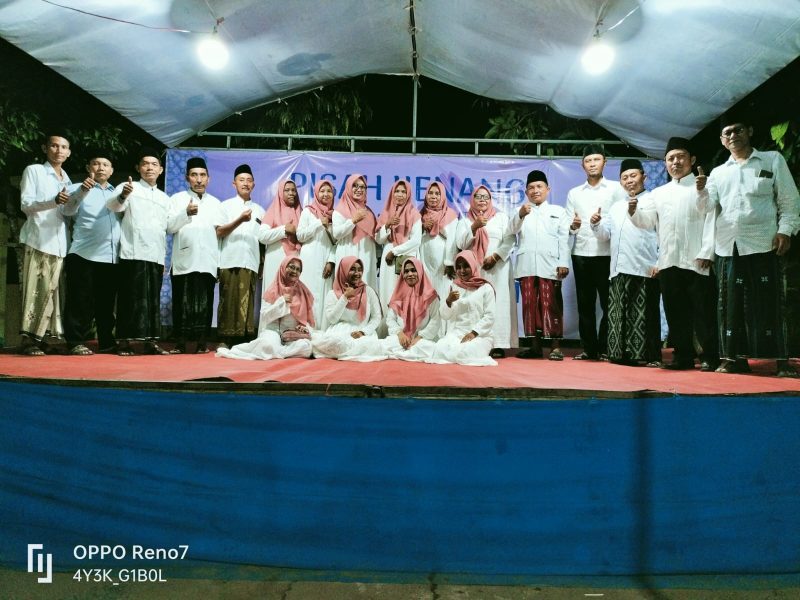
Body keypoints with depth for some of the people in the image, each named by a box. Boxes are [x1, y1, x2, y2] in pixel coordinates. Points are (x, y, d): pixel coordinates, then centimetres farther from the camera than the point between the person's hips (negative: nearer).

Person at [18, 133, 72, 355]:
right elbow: (25, 204, -5)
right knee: (35, 289, -9)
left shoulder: (67, 180, 22)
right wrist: (54, 201, -21)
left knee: (51, 290, 1)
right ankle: (28, 339, -7)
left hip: (59, 242, 5)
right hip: (38, 239, -5)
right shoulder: (33, 171, 5)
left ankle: (39, 337, 5)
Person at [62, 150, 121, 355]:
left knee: (106, 303, 10)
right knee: (81, 302, -3)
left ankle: (107, 342, 17)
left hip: (111, 257, 4)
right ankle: (76, 342, 3)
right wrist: (83, 190, -30)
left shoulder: (116, 192, 21)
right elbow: (68, 210, -14)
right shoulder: (79, 189, 6)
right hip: (84, 255, -4)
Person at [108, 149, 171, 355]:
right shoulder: (129, 187, 4)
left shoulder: (165, 198, 21)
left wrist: (165, 256, 14)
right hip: (133, 253, -5)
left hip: (156, 256, 5)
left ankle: (151, 341, 8)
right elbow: (113, 206, -16)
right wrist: (123, 195, -39)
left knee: (153, 300, 5)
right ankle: (124, 341, -2)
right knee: (131, 298, -6)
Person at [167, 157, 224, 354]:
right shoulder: (177, 199, 10)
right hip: (184, 260, -2)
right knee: (182, 302, -3)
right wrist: (186, 214, -16)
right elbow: (169, 226, -2)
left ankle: (202, 341, 5)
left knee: (205, 303, 0)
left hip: (207, 261, 2)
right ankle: (181, 342, 4)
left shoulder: (215, 203, 19)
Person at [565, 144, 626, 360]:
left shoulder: (615, 189, 7)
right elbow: (568, 226, 12)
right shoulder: (574, 193, 16)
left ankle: (605, 348, 6)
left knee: (608, 304, -1)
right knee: (585, 304, 5)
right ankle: (588, 348, 12)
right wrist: (573, 226, -10)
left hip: (607, 253, -3)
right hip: (581, 254, 3)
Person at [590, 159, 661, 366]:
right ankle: (622, 354, 12)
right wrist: (596, 224, 3)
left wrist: (660, 263, -15)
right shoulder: (616, 207, 22)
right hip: (619, 271, 6)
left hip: (645, 270, -6)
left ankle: (649, 356, 3)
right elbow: (605, 235, 24)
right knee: (619, 314, 5)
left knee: (644, 315, -3)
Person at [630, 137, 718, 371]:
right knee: (675, 311, 7)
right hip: (668, 262, 4)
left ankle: (710, 357, 6)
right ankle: (683, 356, 15)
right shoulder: (659, 193, 19)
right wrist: (634, 211, -11)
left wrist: (706, 253, -12)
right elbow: (647, 221, 10)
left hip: (695, 261, -4)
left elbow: (711, 220, -3)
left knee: (703, 310, -1)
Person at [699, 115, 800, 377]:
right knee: (730, 305, 3)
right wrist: (702, 190, -14)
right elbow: (708, 206, 6)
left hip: (763, 244, -3)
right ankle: (735, 358, 9)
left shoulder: (773, 160, 9)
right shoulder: (718, 172, 16)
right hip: (727, 247, 3)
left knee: (768, 304, -4)